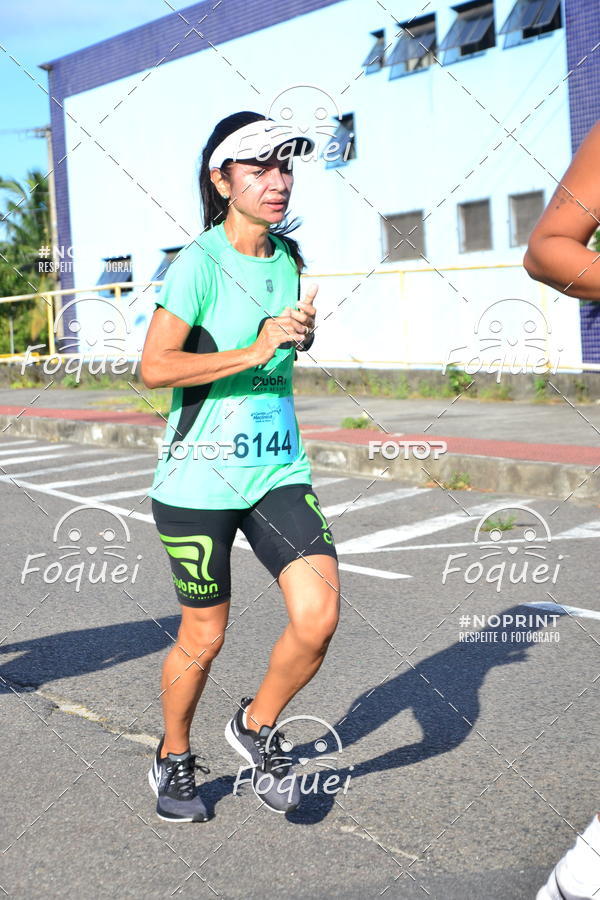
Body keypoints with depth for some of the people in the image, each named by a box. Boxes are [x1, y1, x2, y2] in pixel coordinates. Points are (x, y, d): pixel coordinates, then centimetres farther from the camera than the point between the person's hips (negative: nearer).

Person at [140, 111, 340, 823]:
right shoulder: (200, 262, -12)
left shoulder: (287, 256, 8)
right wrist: (255, 350, -22)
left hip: (278, 469, 5)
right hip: (200, 477, -5)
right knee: (204, 637, 8)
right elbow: (154, 368, -19)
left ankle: (256, 727, 19)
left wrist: (303, 330, 4)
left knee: (318, 616, -10)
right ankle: (172, 760, 35)